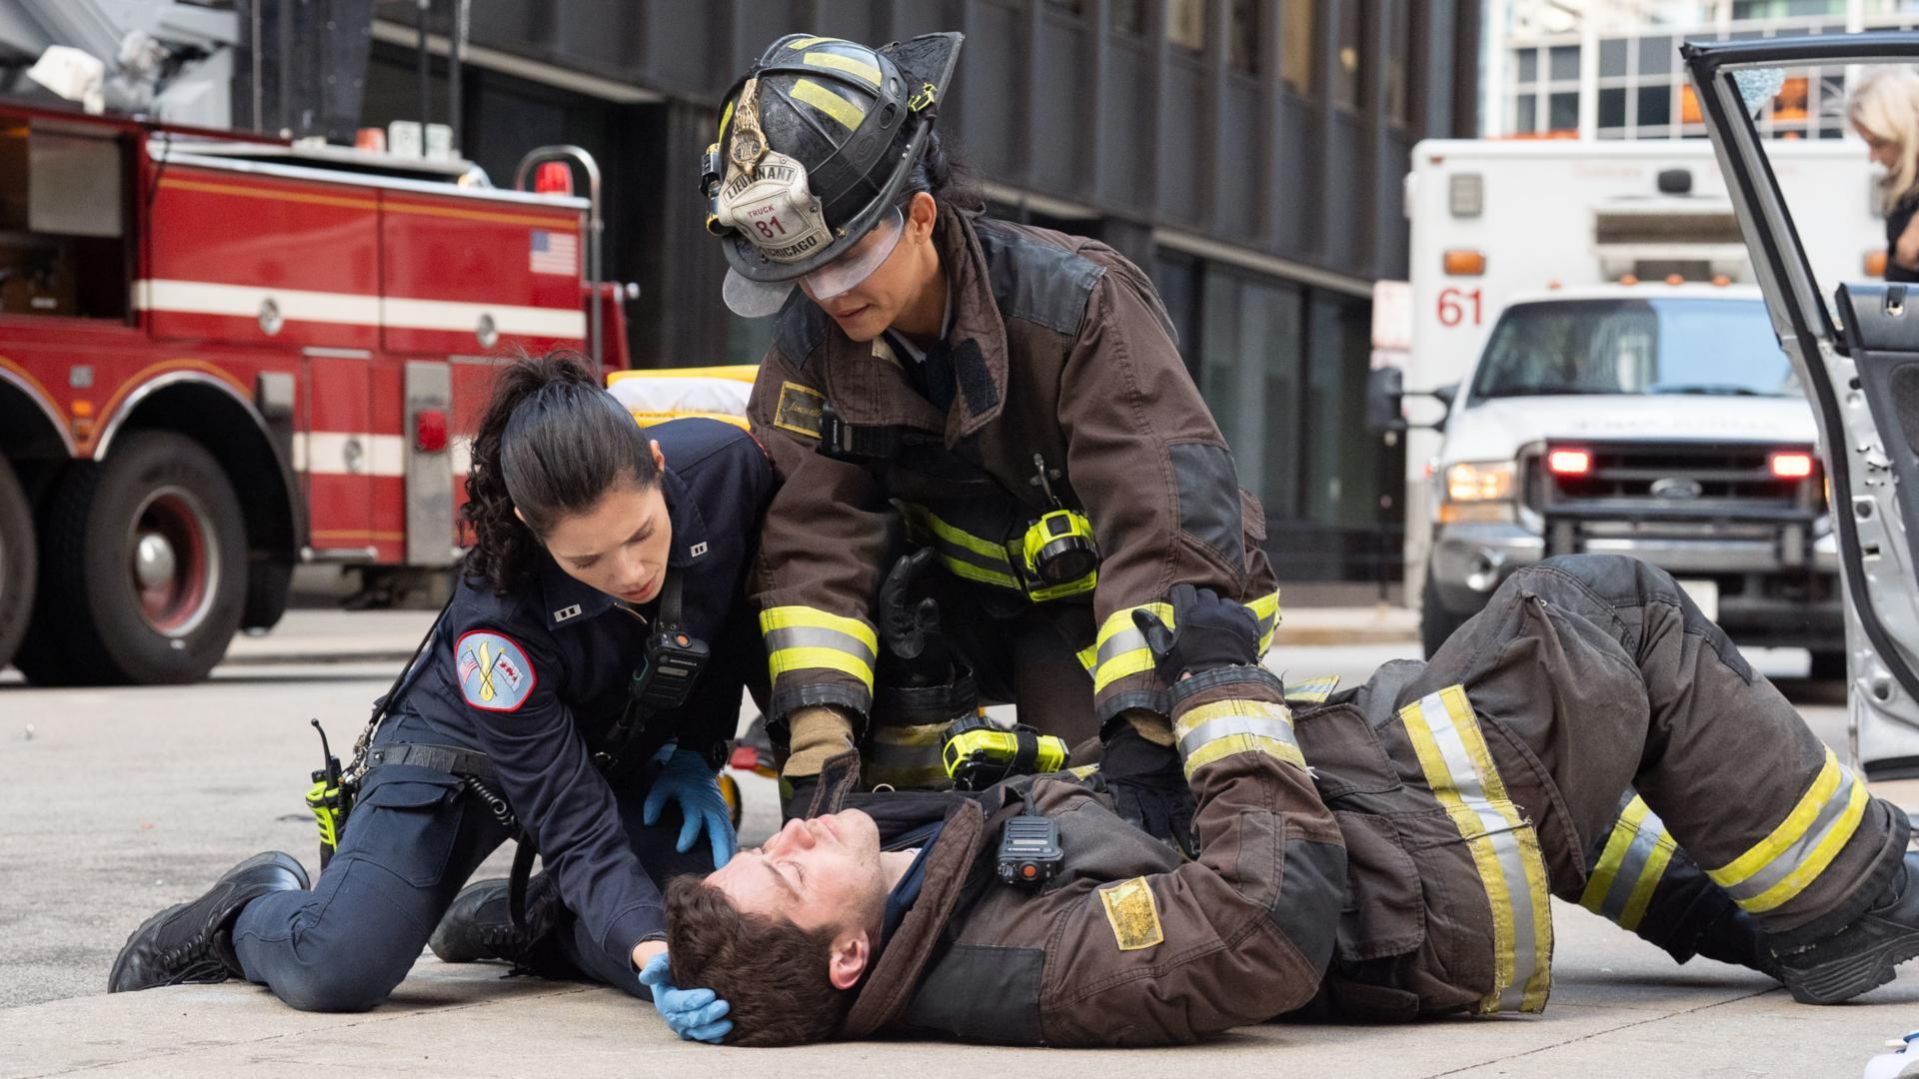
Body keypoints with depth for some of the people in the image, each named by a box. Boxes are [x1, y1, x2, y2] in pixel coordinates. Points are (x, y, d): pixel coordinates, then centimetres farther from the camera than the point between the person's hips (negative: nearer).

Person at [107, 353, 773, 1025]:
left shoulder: (726, 466, -28)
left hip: (624, 756, 4)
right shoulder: (497, 610, -36)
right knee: (335, 974, -26)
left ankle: (521, 918, 9)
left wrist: (695, 755, -8)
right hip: (466, 749, -4)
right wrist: (647, 950, -48)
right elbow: (575, 828, -33)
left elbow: (738, 626, -3)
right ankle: (253, 910, 11)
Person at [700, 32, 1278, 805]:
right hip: (976, 593, 4)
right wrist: (819, 740, -32)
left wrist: (1140, 734, -47)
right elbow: (814, 543, -18)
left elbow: (1172, 519, -38)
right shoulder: (812, 340, -14)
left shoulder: (1078, 304, -30)